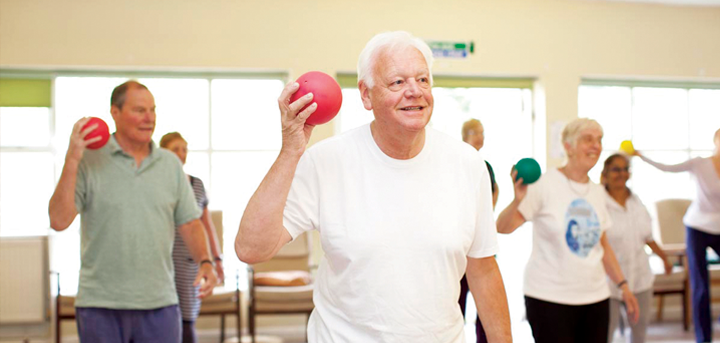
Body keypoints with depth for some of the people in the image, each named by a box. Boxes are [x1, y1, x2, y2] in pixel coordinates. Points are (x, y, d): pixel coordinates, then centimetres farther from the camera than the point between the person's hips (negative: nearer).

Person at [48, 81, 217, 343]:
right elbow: (58, 221, -11)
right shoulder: (89, 161, -3)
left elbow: (189, 223, 11)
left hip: (160, 302, 3)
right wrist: (72, 160, -16)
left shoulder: (171, 164, 9)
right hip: (101, 304, -3)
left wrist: (204, 262, -6)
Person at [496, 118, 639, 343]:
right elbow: (503, 228, -16)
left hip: (595, 297, 6)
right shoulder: (545, 184, -10)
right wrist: (518, 201, -35)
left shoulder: (597, 192, 11)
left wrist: (623, 285, 16)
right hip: (550, 298, -6)